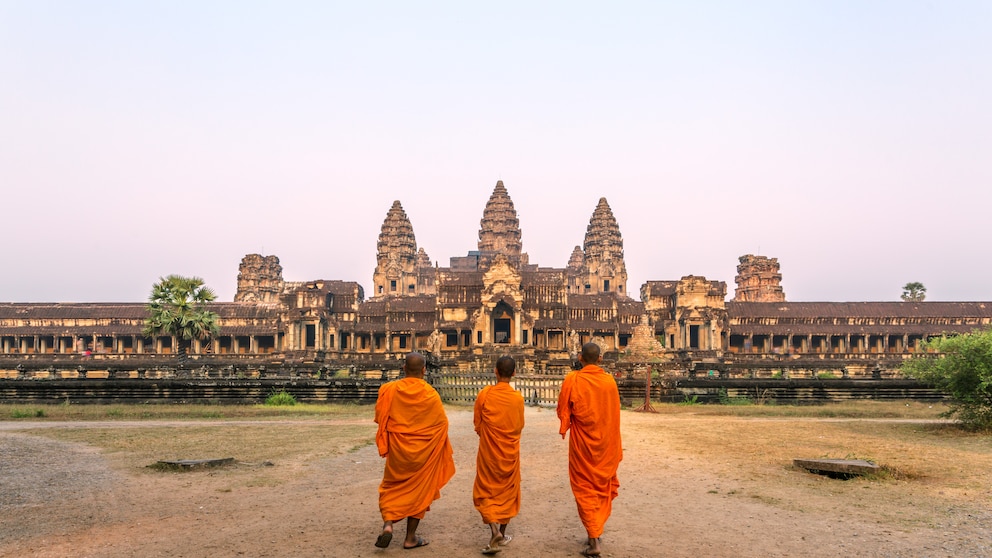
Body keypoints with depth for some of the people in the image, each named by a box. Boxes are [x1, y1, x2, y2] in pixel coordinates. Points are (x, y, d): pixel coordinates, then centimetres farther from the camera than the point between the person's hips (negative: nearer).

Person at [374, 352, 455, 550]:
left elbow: (381, 419, -3)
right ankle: (411, 538, 16)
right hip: (423, 451, -1)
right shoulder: (431, 395, -12)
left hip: (397, 450, 1)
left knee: (392, 487, 18)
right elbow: (441, 424, -3)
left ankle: (388, 524, -4)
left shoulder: (389, 390, -10)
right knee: (419, 490, 12)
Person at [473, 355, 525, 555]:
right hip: (510, 452, 1)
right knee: (507, 491, 17)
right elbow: (519, 426, 3)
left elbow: (478, 425, -2)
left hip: (488, 451, -1)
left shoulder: (484, 394, -13)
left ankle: (493, 528, -12)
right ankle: (502, 534, 25)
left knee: (486, 491, 9)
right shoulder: (517, 398, -10)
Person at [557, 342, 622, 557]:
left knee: (585, 489, 6)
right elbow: (615, 414, 3)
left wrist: (566, 426, 17)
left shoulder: (573, 380, -13)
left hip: (582, 443, -2)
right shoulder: (609, 381, -6)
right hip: (606, 443, 3)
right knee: (603, 487, 20)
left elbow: (562, 411, -4)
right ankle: (596, 530, 27)